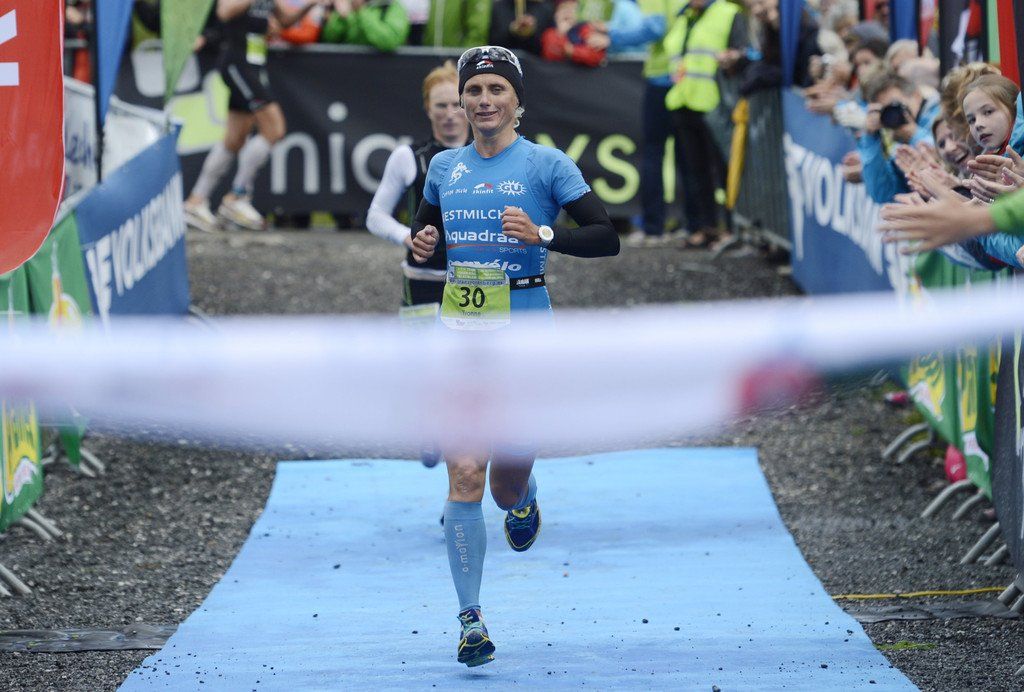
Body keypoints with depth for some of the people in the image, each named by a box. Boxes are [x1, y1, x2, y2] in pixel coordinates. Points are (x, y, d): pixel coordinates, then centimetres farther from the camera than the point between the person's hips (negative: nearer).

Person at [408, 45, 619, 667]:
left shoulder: (546, 164, -4)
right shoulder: (444, 167, 8)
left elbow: (608, 237, -8)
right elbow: (424, 234, 21)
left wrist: (542, 234, -22)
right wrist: (423, 246, -2)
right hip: (460, 330, 2)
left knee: (507, 484, 4)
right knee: (464, 476, -9)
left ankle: (522, 498, 45)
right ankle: (471, 622, -5)